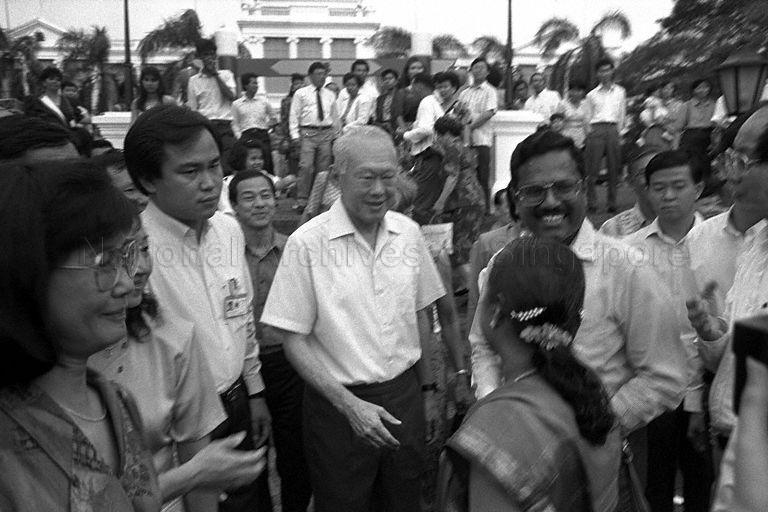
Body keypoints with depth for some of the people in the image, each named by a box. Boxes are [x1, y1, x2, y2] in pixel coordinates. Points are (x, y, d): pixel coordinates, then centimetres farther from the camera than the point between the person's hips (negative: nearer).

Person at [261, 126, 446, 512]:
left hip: (405, 396, 4)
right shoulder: (307, 243, -14)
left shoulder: (409, 233, 0)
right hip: (338, 403, -4)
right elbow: (294, 341, -12)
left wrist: (426, 386, 14)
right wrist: (349, 404, -17)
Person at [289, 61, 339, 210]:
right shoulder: (301, 93, 6)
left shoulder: (330, 95, 16)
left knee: (323, 168, 4)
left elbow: (335, 116, 21)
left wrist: (336, 134, 14)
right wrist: (295, 135, -5)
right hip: (308, 133, -3)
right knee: (306, 167, -13)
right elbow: (294, 115, 3)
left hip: (326, 134, 3)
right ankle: (302, 200, -8)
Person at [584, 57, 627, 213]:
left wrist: (620, 132, 7)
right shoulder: (592, 94, 12)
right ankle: (591, 201, -1)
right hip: (596, 130, -1)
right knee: (593, 168, -6)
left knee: (614, 168, 1)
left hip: (613, 131, 1)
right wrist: (589, 133, 5)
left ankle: (612, 203, 6)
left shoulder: (620, 92, 14)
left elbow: (622, 115, 15)